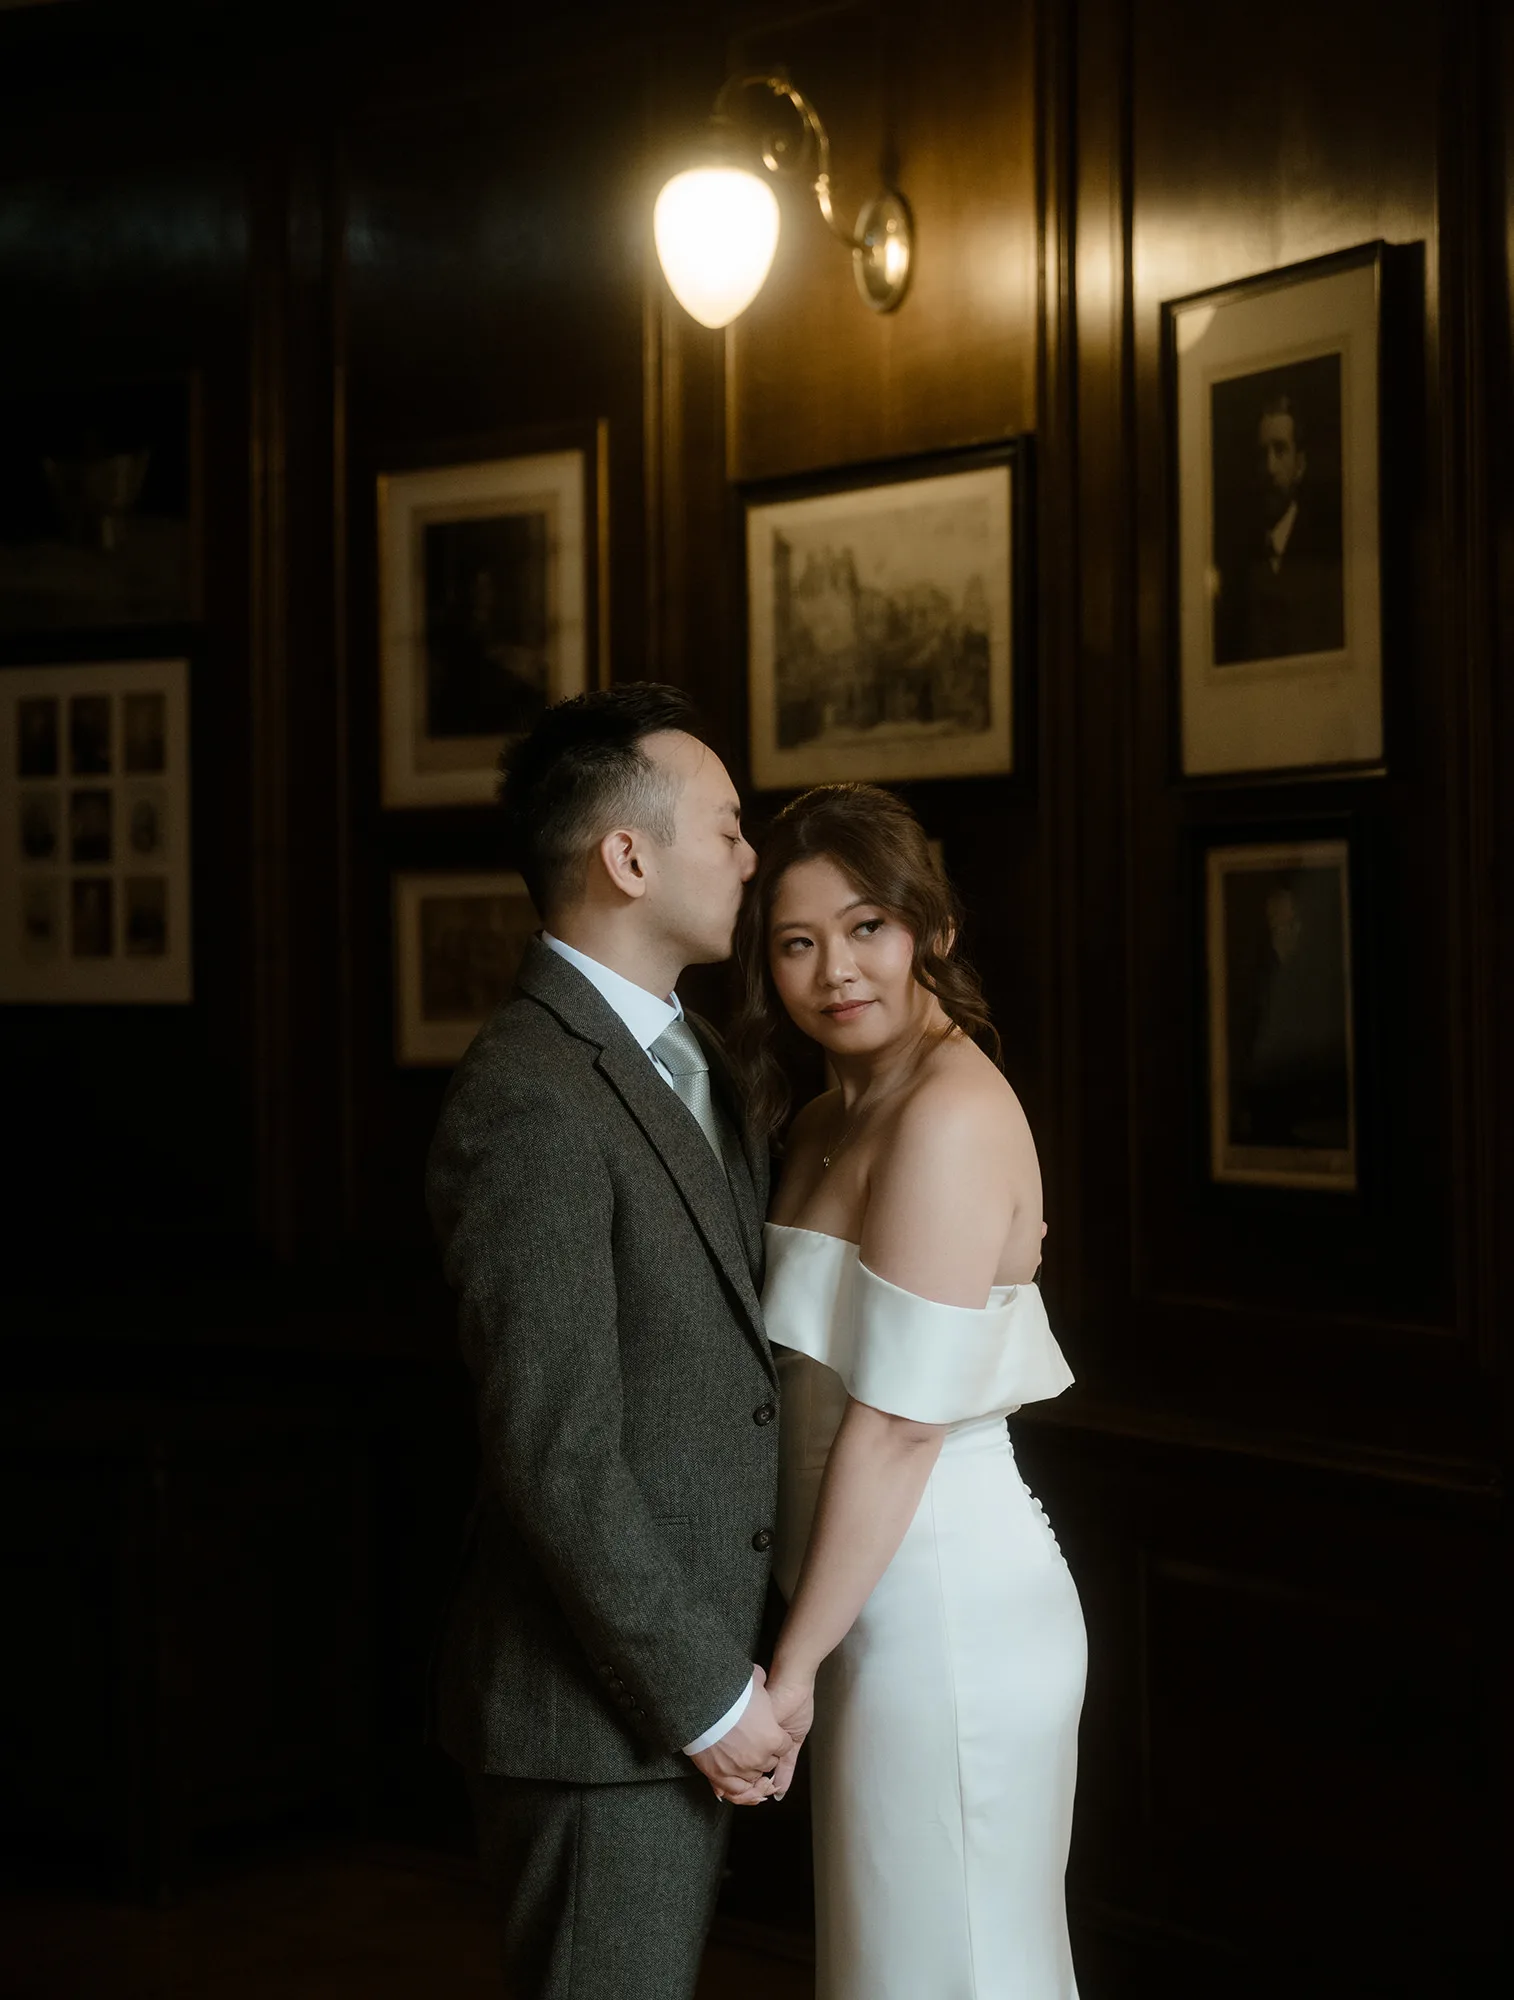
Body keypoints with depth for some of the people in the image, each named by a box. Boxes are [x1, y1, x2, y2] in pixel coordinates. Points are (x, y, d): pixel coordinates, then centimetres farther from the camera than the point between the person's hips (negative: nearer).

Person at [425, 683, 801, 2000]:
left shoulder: (684, 1053, 11)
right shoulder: (530, 1099, -21)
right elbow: (557, 1456, -22)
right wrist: (706, 1697, -17)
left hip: (699, 1670, 9)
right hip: (602, 1711, -9)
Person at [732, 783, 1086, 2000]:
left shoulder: (949, 1118, -17)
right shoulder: (834, 1119, 12)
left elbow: (901, 1423, -19)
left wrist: (794, 1665, -15)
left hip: (946, 1615, -9)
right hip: (892, 1610, 9)